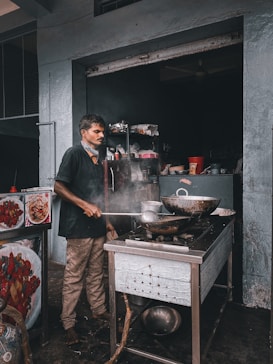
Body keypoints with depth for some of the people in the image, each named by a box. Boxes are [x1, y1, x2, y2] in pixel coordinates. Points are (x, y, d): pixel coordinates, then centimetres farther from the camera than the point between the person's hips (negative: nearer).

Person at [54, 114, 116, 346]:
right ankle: (68, 323, 18)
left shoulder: (98, 159, 15)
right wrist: (85, 205, -21)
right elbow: (59, 187, -13)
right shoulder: (74, 154, -8)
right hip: (79, 227, -7)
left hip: (97, 226, 7)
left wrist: (106, 220, 17)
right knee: (74, 276, 3)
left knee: (96, 273, 18)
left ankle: (99, 309, 35)